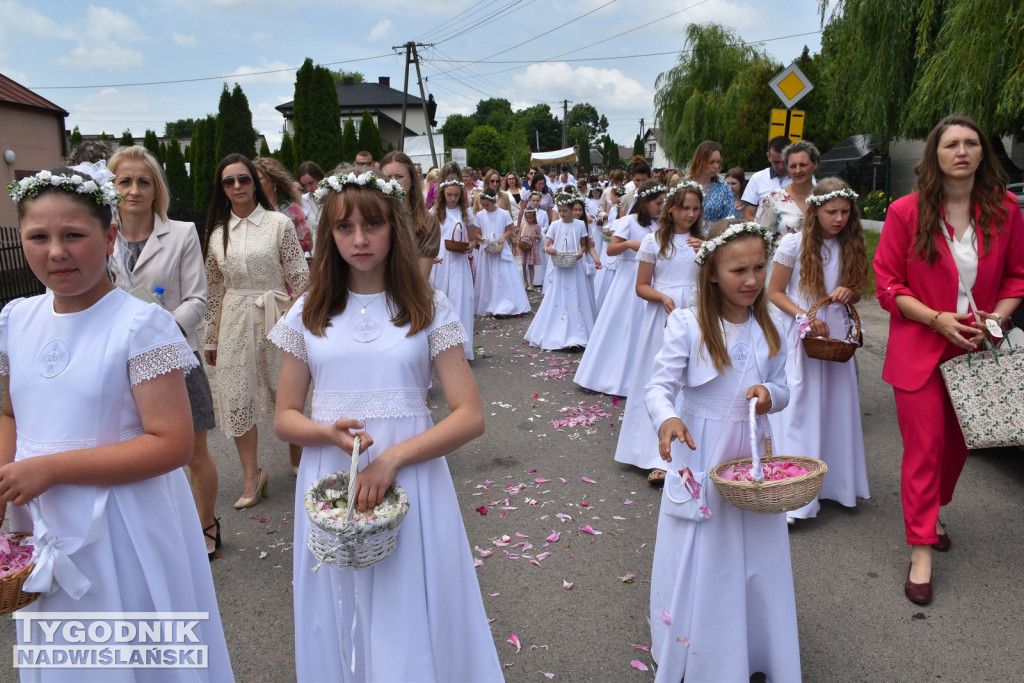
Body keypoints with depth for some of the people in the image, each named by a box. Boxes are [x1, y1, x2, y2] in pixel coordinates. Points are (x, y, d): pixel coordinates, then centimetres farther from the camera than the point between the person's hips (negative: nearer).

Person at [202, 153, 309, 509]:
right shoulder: (217, 232, 7)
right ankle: (252, 476, 16)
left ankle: (298, 458, 30)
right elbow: (215, 288, 12)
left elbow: (299, 277, -4)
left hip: (275, 316, -3)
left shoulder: (279, 223, -4)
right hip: (234, 321, 3)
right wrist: (211, 337, 13)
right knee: (236, 397, 3)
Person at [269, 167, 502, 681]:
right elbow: (285, 418, 6)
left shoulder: (429, 310, -2)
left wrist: (393, 458, -19)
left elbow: (470, 417, -7)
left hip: (410, 482, -2)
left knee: (410, 624, 9)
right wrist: (329, 432, -15)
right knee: (339, 627, 16)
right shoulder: (308, 313, 4)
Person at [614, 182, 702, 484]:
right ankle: (659, 457, 0)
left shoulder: (703, 242, 11)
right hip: (663, 315, -2)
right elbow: (641, 287, 3)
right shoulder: (654, 241, 4)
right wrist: (663, 297, -15)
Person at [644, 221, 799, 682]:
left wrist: (770, 394, -15)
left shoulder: (767, 328, 2)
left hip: (752, 456, 5)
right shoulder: (688, 325, -14)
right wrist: (667, 418, -38)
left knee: (756, 559, 15)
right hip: (701, 460, -4)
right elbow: (659, 386, -17)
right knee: (702, 562, 6)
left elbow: (781, 388, 9)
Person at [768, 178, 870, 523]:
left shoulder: (849, 246, 7)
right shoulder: (794, 243, -7)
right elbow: (774, 292, -5)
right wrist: (806, 317, -17)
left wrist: (847, 293, -7)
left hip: (836, 335, 5)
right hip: (801, 336, -5)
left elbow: (855, 294, 16)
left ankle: (836, 483, 24)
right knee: (798, 410, -5)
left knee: (837, 407, 9)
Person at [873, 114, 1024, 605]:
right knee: (924, 448, -2)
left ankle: (928, 516, 41)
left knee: (958, 443, 16)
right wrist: (937, 318, -18)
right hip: (919, 349, -4)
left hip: (975, 349, 4)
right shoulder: (907, 212, -9)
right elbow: (887, 284, -6)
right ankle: (921, 551, 8)